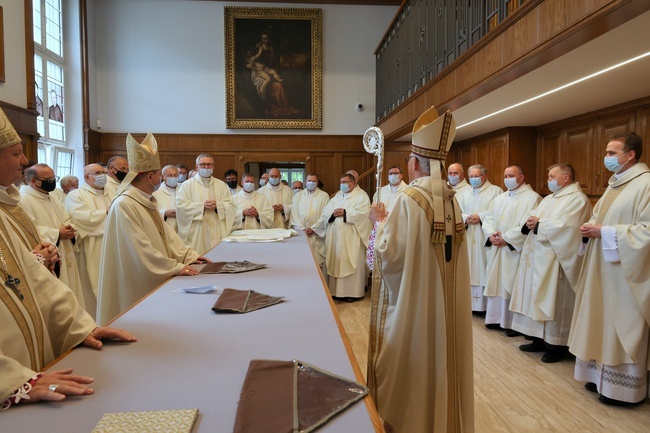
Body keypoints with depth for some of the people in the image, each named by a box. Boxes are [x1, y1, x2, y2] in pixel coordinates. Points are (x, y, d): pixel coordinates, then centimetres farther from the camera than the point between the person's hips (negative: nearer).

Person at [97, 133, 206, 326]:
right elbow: (141, 249, -25)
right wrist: (176, 267, -21)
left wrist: (189, 255, 2)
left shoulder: (147, 201, 9)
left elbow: (166, 233, 11)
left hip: (154, 281, 9)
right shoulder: (124, 205, -21)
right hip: (137, 285, -9)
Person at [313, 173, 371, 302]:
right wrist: (333, 213, -11)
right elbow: (326, 211, 10)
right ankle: (335, 290, 15)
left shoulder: (361, 196, 2)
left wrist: (345, 213, -14)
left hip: (351, 237, -5)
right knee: (335, 263, 6)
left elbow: (362, 213, -13)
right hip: (334, 237, 6)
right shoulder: (337, 196, 19)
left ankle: (353, 292, 6)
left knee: (350, 264, -3)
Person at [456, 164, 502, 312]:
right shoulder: (463, 193, 16)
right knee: (469, 269, 4)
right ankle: (470, 303, 10)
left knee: (485, 270, -2)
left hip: (485, 239, -4)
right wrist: (466, 218, -12)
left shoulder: (496, 191, 4)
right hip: (468, 239, 4)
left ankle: (485, 305, 4)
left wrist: (481, 216, -14)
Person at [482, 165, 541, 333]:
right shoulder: (499, 198, 17)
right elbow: (488, 219, 12)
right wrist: (491, 235, -8)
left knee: (513, 285, -2)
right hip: (496, 250, 7)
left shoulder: (532, 197, -5)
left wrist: (505, 239, -17)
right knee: (496, 283, 10)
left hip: (515, 250, -7)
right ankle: (496, 318, 20)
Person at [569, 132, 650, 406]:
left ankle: (623, 387, 15)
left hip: (624, 272, -9)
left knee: (622, 327, 1)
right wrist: (590, 228, 0)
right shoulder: (615, 183, 14)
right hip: (603, 269, 9)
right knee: (603, 322, 14)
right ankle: (602, 375, 26)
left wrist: (604, 232, -20)